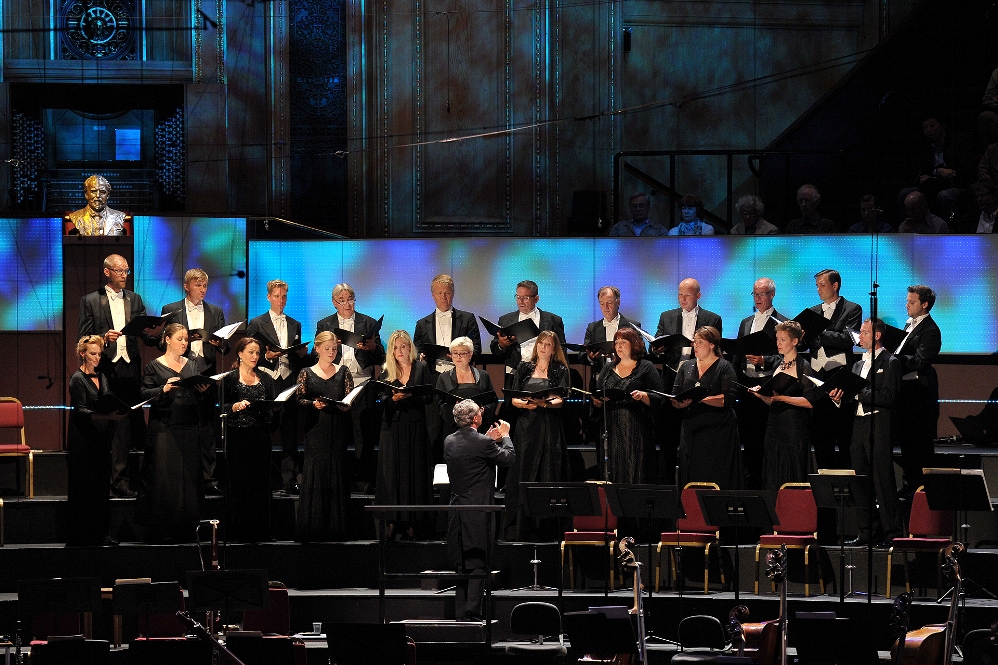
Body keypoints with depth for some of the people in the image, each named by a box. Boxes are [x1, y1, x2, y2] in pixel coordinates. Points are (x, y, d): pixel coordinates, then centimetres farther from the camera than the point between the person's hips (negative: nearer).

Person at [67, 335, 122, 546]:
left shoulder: (102, 378, 15)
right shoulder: (78, 379, -6)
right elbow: (80, 410, -15)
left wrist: (115, 413, -2)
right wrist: (102, 415, -30)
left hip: (101, 439, 7)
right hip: (82, 440, -7)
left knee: (101, 486, 5)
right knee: (84, 487, -6)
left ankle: (102, 533, 8)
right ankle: (81, 535, -4)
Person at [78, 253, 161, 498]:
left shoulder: (134, 300, 16)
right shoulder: (90, 301, 5)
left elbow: (146, 337, 13)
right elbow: (83, 339, 1)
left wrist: (153, 335, -10)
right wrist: (103, 338, -17)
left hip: (129, 369, 3)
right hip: (104, 369, -3)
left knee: (124, 426, -2)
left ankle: (120, 480, 1)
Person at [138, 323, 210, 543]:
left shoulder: (190, 366, 15)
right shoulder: (154, 366, 1)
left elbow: (196, 397, 16)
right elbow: (145, 394, -6)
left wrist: (202, 390, -5)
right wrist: (164, 389, -21)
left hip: (188, 428, 5)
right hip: (163, 429, -5)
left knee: (189, 475, 3)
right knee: (163, 478, -5)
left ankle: (185, 529, 8)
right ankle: (160, 530, -2)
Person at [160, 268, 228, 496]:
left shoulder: (215, 312, 15)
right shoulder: (170, 310, 9)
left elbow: (225, 345, 13)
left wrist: (219, 344, -10)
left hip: (206, 374, 2)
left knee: (207, 429, 0)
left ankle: (208, 479, 1)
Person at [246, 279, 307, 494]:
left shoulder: (295, 325, 17)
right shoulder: (256, 324, 6)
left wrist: (301, 354, -2)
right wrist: (267, 357, -14)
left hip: (289, 382, 3)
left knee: (290, 436, -1)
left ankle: (290, 482, 0)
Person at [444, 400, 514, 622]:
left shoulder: (449, 442, 5)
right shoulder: (483, 443, -15)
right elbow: (508, 457, -3)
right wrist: (505, 436, 15)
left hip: (457, 512, 6)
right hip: (478, 514, -6)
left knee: (461, 566, 12)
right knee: (477, 565, -3)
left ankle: (460, 614, 13)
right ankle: (472, 613, -7)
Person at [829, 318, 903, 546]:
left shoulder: (890, 363, -4)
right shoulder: (859, 365, 20)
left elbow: (887, 397, -15)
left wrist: (857, 392, -17)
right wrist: (840, 397, -1)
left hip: (879, 427, -8)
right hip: (859, 425, 8)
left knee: (883, 482, -7)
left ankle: (893, 532, -5)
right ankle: (867, 531, 13)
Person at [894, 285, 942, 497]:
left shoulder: (930, 330, -13)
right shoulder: (909, 324, 16)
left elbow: (919, 361, -21)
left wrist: (894, 358, -21)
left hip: (919, 391, -9)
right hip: (905, 388, 9)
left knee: (919, 442, -4)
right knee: (905, 440, 13)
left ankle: (922, 486, 2)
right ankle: (909, 484, 21)